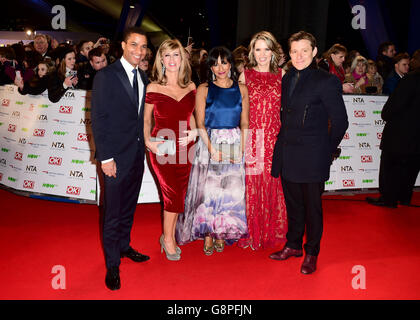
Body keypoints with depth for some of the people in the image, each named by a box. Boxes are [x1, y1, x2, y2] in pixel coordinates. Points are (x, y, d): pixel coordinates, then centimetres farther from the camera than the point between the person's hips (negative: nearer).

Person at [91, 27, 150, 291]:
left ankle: (124, 246, 38)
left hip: (137, 155, 6)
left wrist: (144, 146, 3)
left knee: (129, 206, 18)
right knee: (113, 212, 3)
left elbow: (142, 117, 11)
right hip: (116, 157, -6)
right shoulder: (106, 76, -10)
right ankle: (112, 264, 18)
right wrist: (105, 158, -15)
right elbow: (98, 120, -12)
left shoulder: (143, 78, 9)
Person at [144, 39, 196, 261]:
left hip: (184, 147, 4)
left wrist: (193, 133, 0)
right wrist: (148, 141, -9)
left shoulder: (191, 87, 6)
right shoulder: (153, 88, -3)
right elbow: (146, 119, 4)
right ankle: (168, 239, 14)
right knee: (173, 194, -7)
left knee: (178, 196, 8)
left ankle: (168, 237, 27)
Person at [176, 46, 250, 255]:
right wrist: (211, 148, -13)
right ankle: (208, 236, 9)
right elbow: (200, 123, -3)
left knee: (231, 189, 3)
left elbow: (245, 124, 7)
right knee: (208, 189, -3)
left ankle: (222, 234, 17)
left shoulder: (241, 89, 7)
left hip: (234, 143, 2)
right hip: (209, 142, -2)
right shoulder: (204, 89, 2)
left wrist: (241, 148, -5)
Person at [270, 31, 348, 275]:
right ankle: (294, 245, 34)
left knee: (312, 207, 7)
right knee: (293, 204, 17)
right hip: (287, 157, 6)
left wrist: (327, 151, -2)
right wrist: (283, 143, 11)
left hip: (312, 159, -6)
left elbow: (340, 122, -6)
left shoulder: (326, 81, -9)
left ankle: (311, 254, 24)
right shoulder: (287, 79, 10)